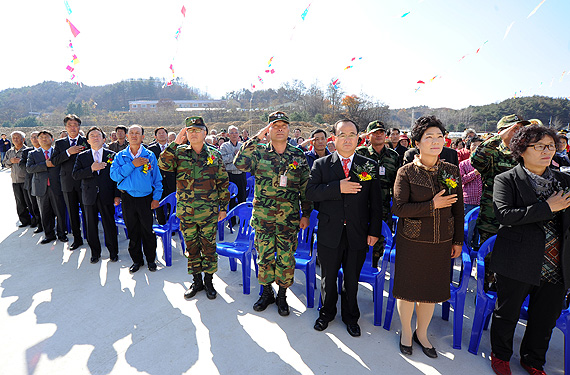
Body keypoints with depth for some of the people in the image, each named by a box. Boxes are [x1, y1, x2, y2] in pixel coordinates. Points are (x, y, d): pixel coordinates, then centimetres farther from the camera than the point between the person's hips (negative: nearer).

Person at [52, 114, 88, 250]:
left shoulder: (86, 141, 1)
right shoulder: (59, 143, 9)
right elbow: (54, 161, -4)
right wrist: (68, 152, -15)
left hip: (83, 182, -3)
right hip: (68, 183, 3)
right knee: (72, 213, 11)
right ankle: (77, 239, 24)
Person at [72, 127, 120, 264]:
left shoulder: (112, 155, 4)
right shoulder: (82, 157, 8)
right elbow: (75, 175, -3)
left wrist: (117, 195, -4)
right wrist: (91, 169, -18)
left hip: (107, 196, -2)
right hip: (89, 196, 2)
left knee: (109, 225, 4)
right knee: (91, 226, 10)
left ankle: (113, 251, 20)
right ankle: (95, 252, 25)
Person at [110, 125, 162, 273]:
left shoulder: (149, 155, 3)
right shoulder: (120, 156, 6)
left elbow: (157, 178, 3)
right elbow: (114, 175, -8)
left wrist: (156, 198, -4)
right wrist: (132, 164, -16)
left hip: (145, 198, -1)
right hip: (127, 198, 2)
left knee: (148, 230, 3)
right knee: (132, 231, 10)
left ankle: (151, 259, 21)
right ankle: (137, 260, 26)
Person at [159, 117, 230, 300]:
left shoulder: (214, 155, 2)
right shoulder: (179, 152, 3)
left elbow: (223, 183, 5)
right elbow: (163, 164, -15)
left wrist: (223, 206, 3)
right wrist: (175, 143, -15)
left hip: (209, 211, -1)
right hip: (186, 211, 1)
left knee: (209, 247, 8)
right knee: (191, 248, 13)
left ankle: (208, 281, 27)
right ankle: (197, 281, 30)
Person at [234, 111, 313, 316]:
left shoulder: (298, 156, 2)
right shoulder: (259, 153, 0)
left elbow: (305, 187, 6)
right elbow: (239, 163, -19)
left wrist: (306, 214, 5)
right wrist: (256, 138, -18)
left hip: (289, 218, 0)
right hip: (262, 216, 0)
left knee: (286, 258, 7)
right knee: (264, 256, 11)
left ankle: (282, 295, 28)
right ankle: (266, 292, 33)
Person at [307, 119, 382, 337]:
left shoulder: (370, 166, 1)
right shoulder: (321, 165, 0)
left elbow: (376, 202, 2)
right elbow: (311, 192, -12)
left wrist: (374, 231, -2)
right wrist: (338, 187, -23)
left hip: (357, 234, 0)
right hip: (329, 234, 0)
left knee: (352, 280, 16)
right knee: (328, 278, 17)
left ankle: (350, 317, 39)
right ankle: (327, 313, 41)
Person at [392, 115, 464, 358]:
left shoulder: (452, 171, 2)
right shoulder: (406, 172, -9)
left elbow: (458, 209, 7)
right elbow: (398, 208, -15)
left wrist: (458, 240, 7)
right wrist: (432, 205, -21)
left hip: (441, 243, 4)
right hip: (411, 241, -3)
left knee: (431, 289, 15)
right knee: (408, 287, 9)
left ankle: (421, 333, 38)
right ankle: (406, 332, 34)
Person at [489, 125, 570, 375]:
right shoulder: (506, 180, -6)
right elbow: (505, 215, -20)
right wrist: (547, 207, -19)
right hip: (519, 262, -5)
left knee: (546, 317, 18)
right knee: (507, 312, 11)